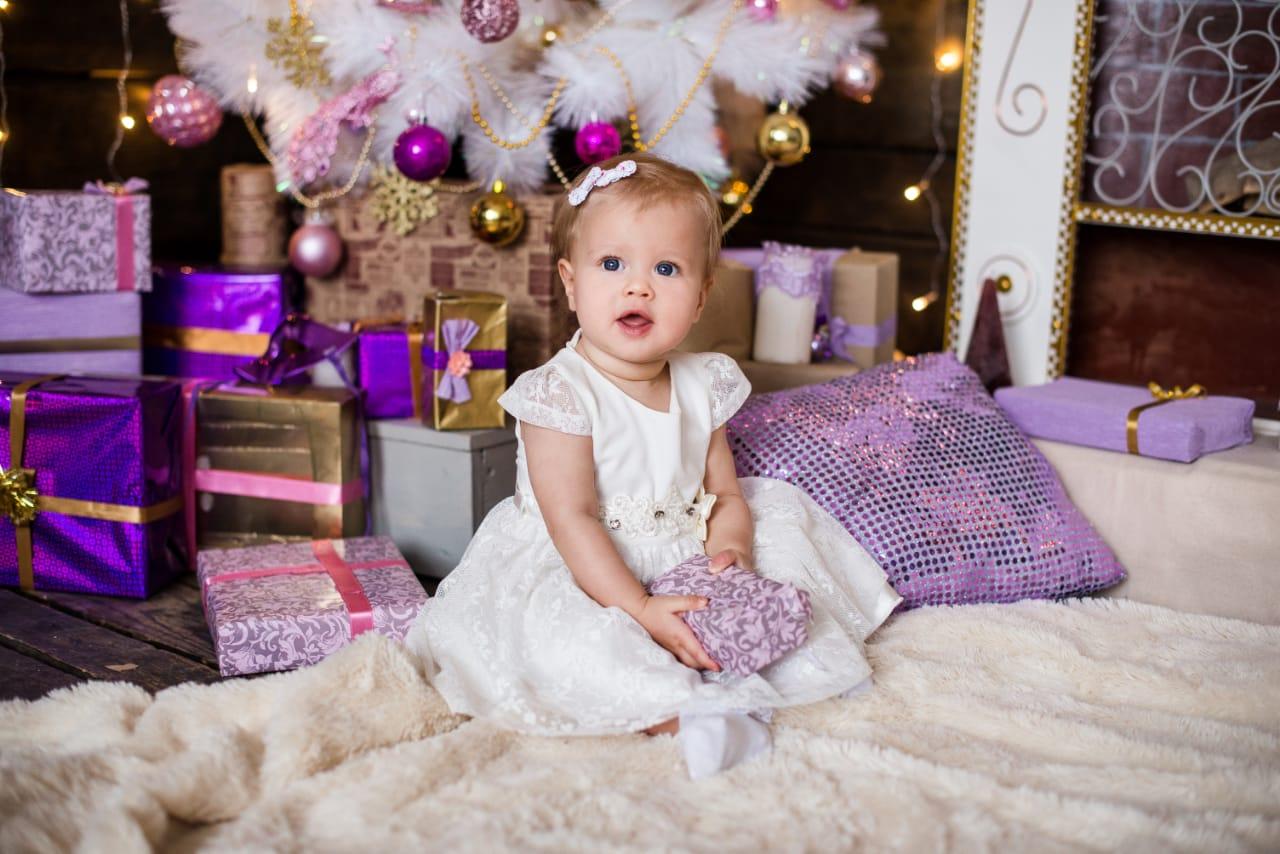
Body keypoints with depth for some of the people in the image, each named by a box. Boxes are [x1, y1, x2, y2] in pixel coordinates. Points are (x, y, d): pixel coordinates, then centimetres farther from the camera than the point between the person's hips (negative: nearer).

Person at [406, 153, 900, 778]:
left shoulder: (702, 387, 3)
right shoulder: (561, 394, -16)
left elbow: (726, 495, 6)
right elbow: (572, 520, -22)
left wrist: (728, 554, -18)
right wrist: (640, 610, -30)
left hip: (683, 567, 7)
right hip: (578, 576, -6)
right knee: (560, 642, -35)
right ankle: (679, 717, -32)